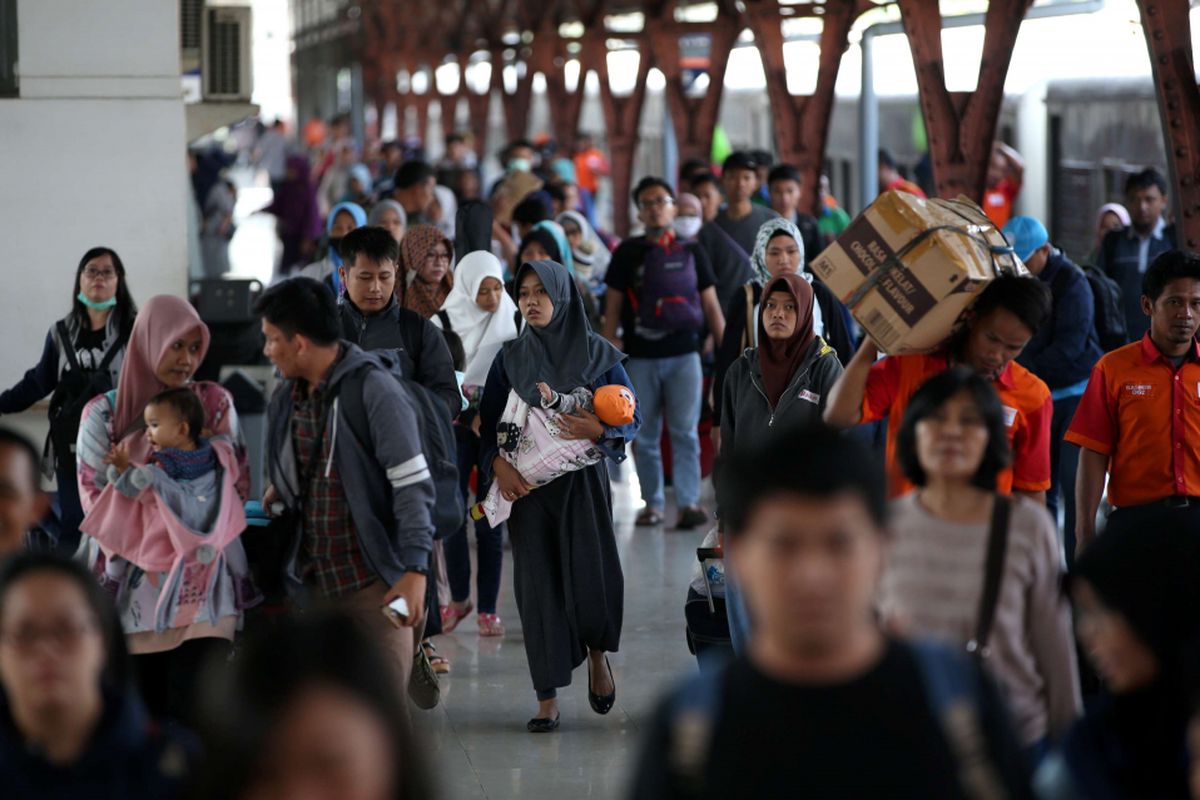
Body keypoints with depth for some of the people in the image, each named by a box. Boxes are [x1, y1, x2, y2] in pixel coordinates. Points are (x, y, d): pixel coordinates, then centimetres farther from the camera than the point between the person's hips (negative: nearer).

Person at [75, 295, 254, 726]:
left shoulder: (215, 403, 7)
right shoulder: (103, 414, 3)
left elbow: (238, 485, 5)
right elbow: (96, 500, -1)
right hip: (133, 587, 0)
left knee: (196, 717, -8)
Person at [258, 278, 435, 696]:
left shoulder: (375, 391, -14)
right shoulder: (287, 397, 10)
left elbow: (412, 484, -16)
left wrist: (415, 569, -23)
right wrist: (282, 489, 6)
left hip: (372, 582, -7)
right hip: (312, 580, 7)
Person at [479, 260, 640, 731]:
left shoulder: (598, 355, 2)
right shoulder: (510, 359, 7)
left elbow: (632, 417, 3)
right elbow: (487, 422, 6)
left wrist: (600, 430, -17)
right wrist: (497, 465, -11)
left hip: (583, 483, -1)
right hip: (527, 485, 2)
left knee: (593, 575, -12)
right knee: (538, 583, -2)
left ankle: (597, 654, 20)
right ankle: (547, 700, 4)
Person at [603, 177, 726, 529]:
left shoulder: (691, 252, 8)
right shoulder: (627, 253, 5)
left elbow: (711, 305, 10)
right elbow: (613, 305, 6)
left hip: (684, 353, 0)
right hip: (641, 356, 1)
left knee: (685, 433, -8)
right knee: (646, 437, 5)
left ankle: (689, 503, -12)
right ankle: (652, 503, 14)